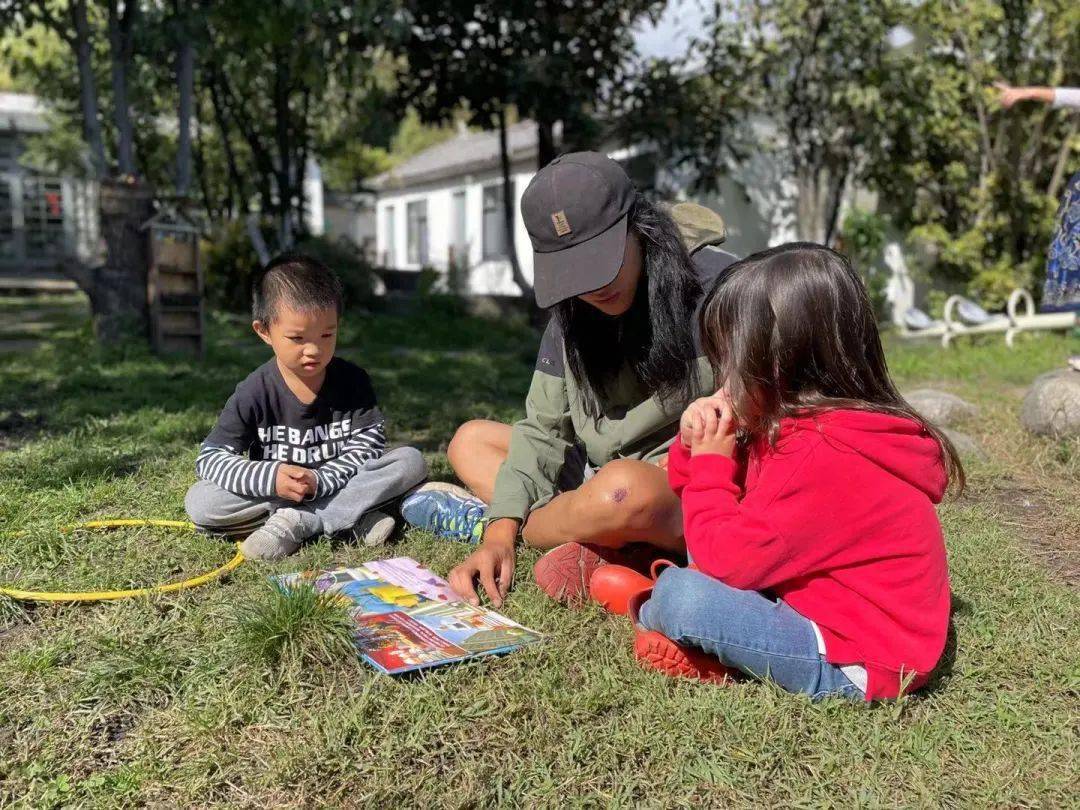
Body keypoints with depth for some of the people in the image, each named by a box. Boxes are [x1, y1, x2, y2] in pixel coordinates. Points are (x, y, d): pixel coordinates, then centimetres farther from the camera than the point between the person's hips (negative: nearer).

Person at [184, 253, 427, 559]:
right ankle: (352, 515, -29)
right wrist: (271, 478, -30)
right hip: (271, 494, 0)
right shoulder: (253, 393, -11)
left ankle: (297, 523, -29)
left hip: (338, 483, 1)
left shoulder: (353, 382, -7)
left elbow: (368, 445, -12)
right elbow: (210, 459, -12)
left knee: (412, 460, -19)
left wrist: (319, 482, -28)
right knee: (198, 502, -25)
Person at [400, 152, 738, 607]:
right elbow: (544, 429, -2)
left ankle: (480, 518, -8)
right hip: (602, 474, 7)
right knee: (470, 440, 7)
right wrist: (501, 533, -17)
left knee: (623, 488, -38)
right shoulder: (572, 311, 2)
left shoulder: (714, 285, -17)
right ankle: (599, 540, -16)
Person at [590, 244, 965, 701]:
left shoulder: (821, 457, -27)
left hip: (856, 666, -11)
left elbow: (729, 558, -24)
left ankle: (647, 611, 10)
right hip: (823, 609, 11)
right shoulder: (795, 425, 5)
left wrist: (711, 465, -11)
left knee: (681, 595, -23)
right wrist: (695, 447, -6)